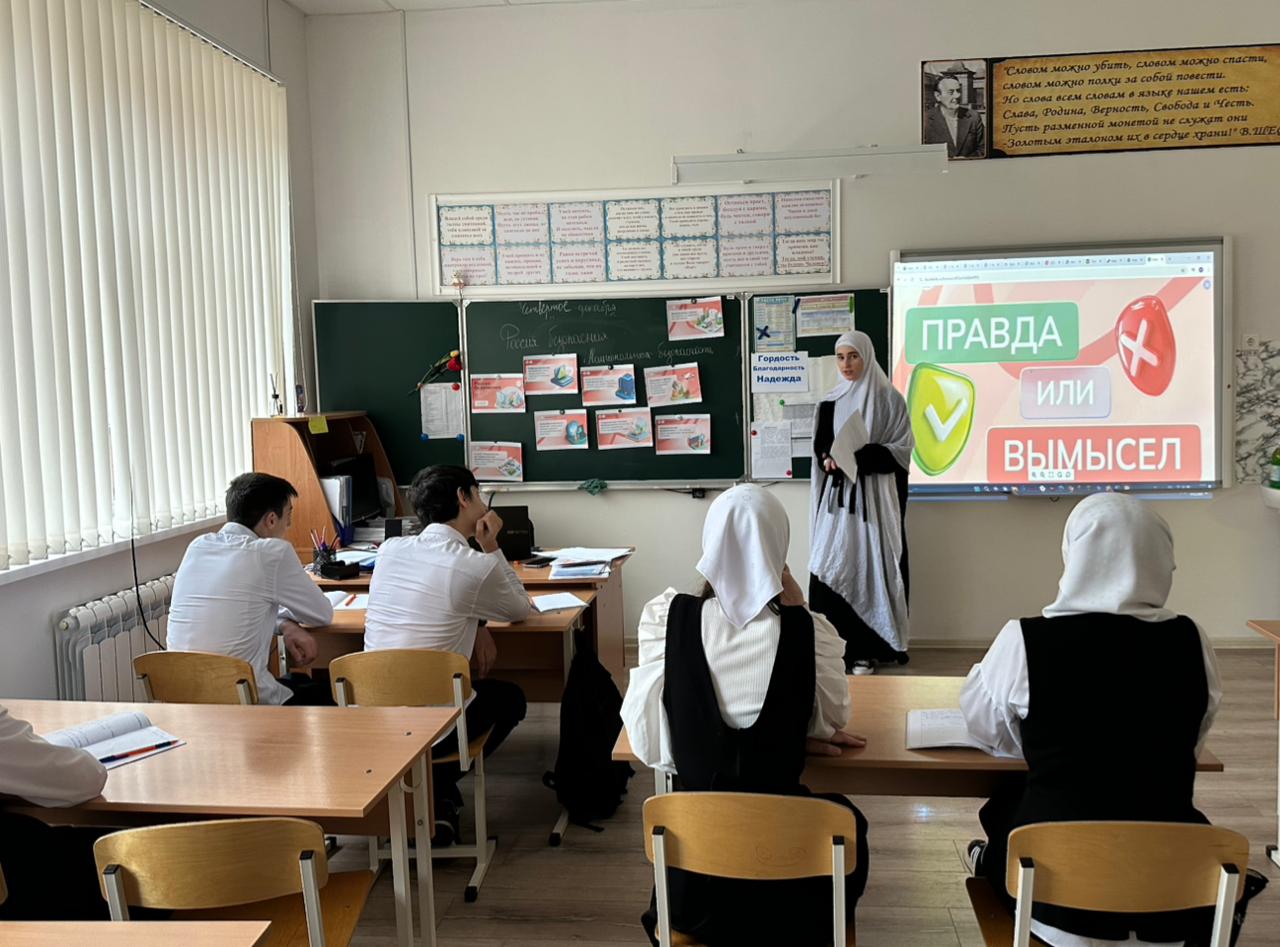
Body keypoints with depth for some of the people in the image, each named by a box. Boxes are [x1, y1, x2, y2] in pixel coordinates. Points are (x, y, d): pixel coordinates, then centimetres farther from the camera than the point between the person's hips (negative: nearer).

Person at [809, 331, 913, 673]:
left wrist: (861, 456, -18)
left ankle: (867, 648, 2)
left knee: (869, 564, -5)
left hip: (875, 495, -4)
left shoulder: (889, 399, -2)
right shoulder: (830, 402, 11)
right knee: (830, 565, -3)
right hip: (837, 495, 4)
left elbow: (902, 448, -5)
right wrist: (828, 459, -7)